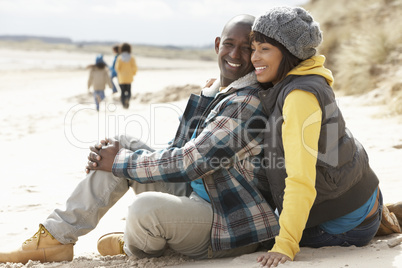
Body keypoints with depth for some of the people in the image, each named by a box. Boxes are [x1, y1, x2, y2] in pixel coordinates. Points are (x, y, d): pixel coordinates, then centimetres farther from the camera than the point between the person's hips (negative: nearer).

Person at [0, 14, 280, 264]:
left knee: (147, 206, -35)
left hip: (230, 224, -9)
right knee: (125, 146, 7)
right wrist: (115, 157, -3)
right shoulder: (212, 95, 11)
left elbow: (187, 164, -23)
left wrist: (119, 162, -12)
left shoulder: (246, 103, -20)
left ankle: (133, 247, 5)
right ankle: (55, 238, 7)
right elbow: (179, 153, 12)